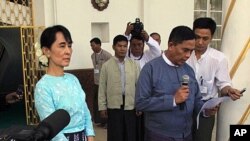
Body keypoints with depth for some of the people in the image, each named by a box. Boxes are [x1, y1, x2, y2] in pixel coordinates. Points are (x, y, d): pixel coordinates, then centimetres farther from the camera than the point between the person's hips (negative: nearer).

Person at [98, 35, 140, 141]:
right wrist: (102, 106, -2)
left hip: (131, 106, 2)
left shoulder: (134, 64, 2)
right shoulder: (106, 65, -3)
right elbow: (102, 88, 0)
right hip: (113, 106, -1)